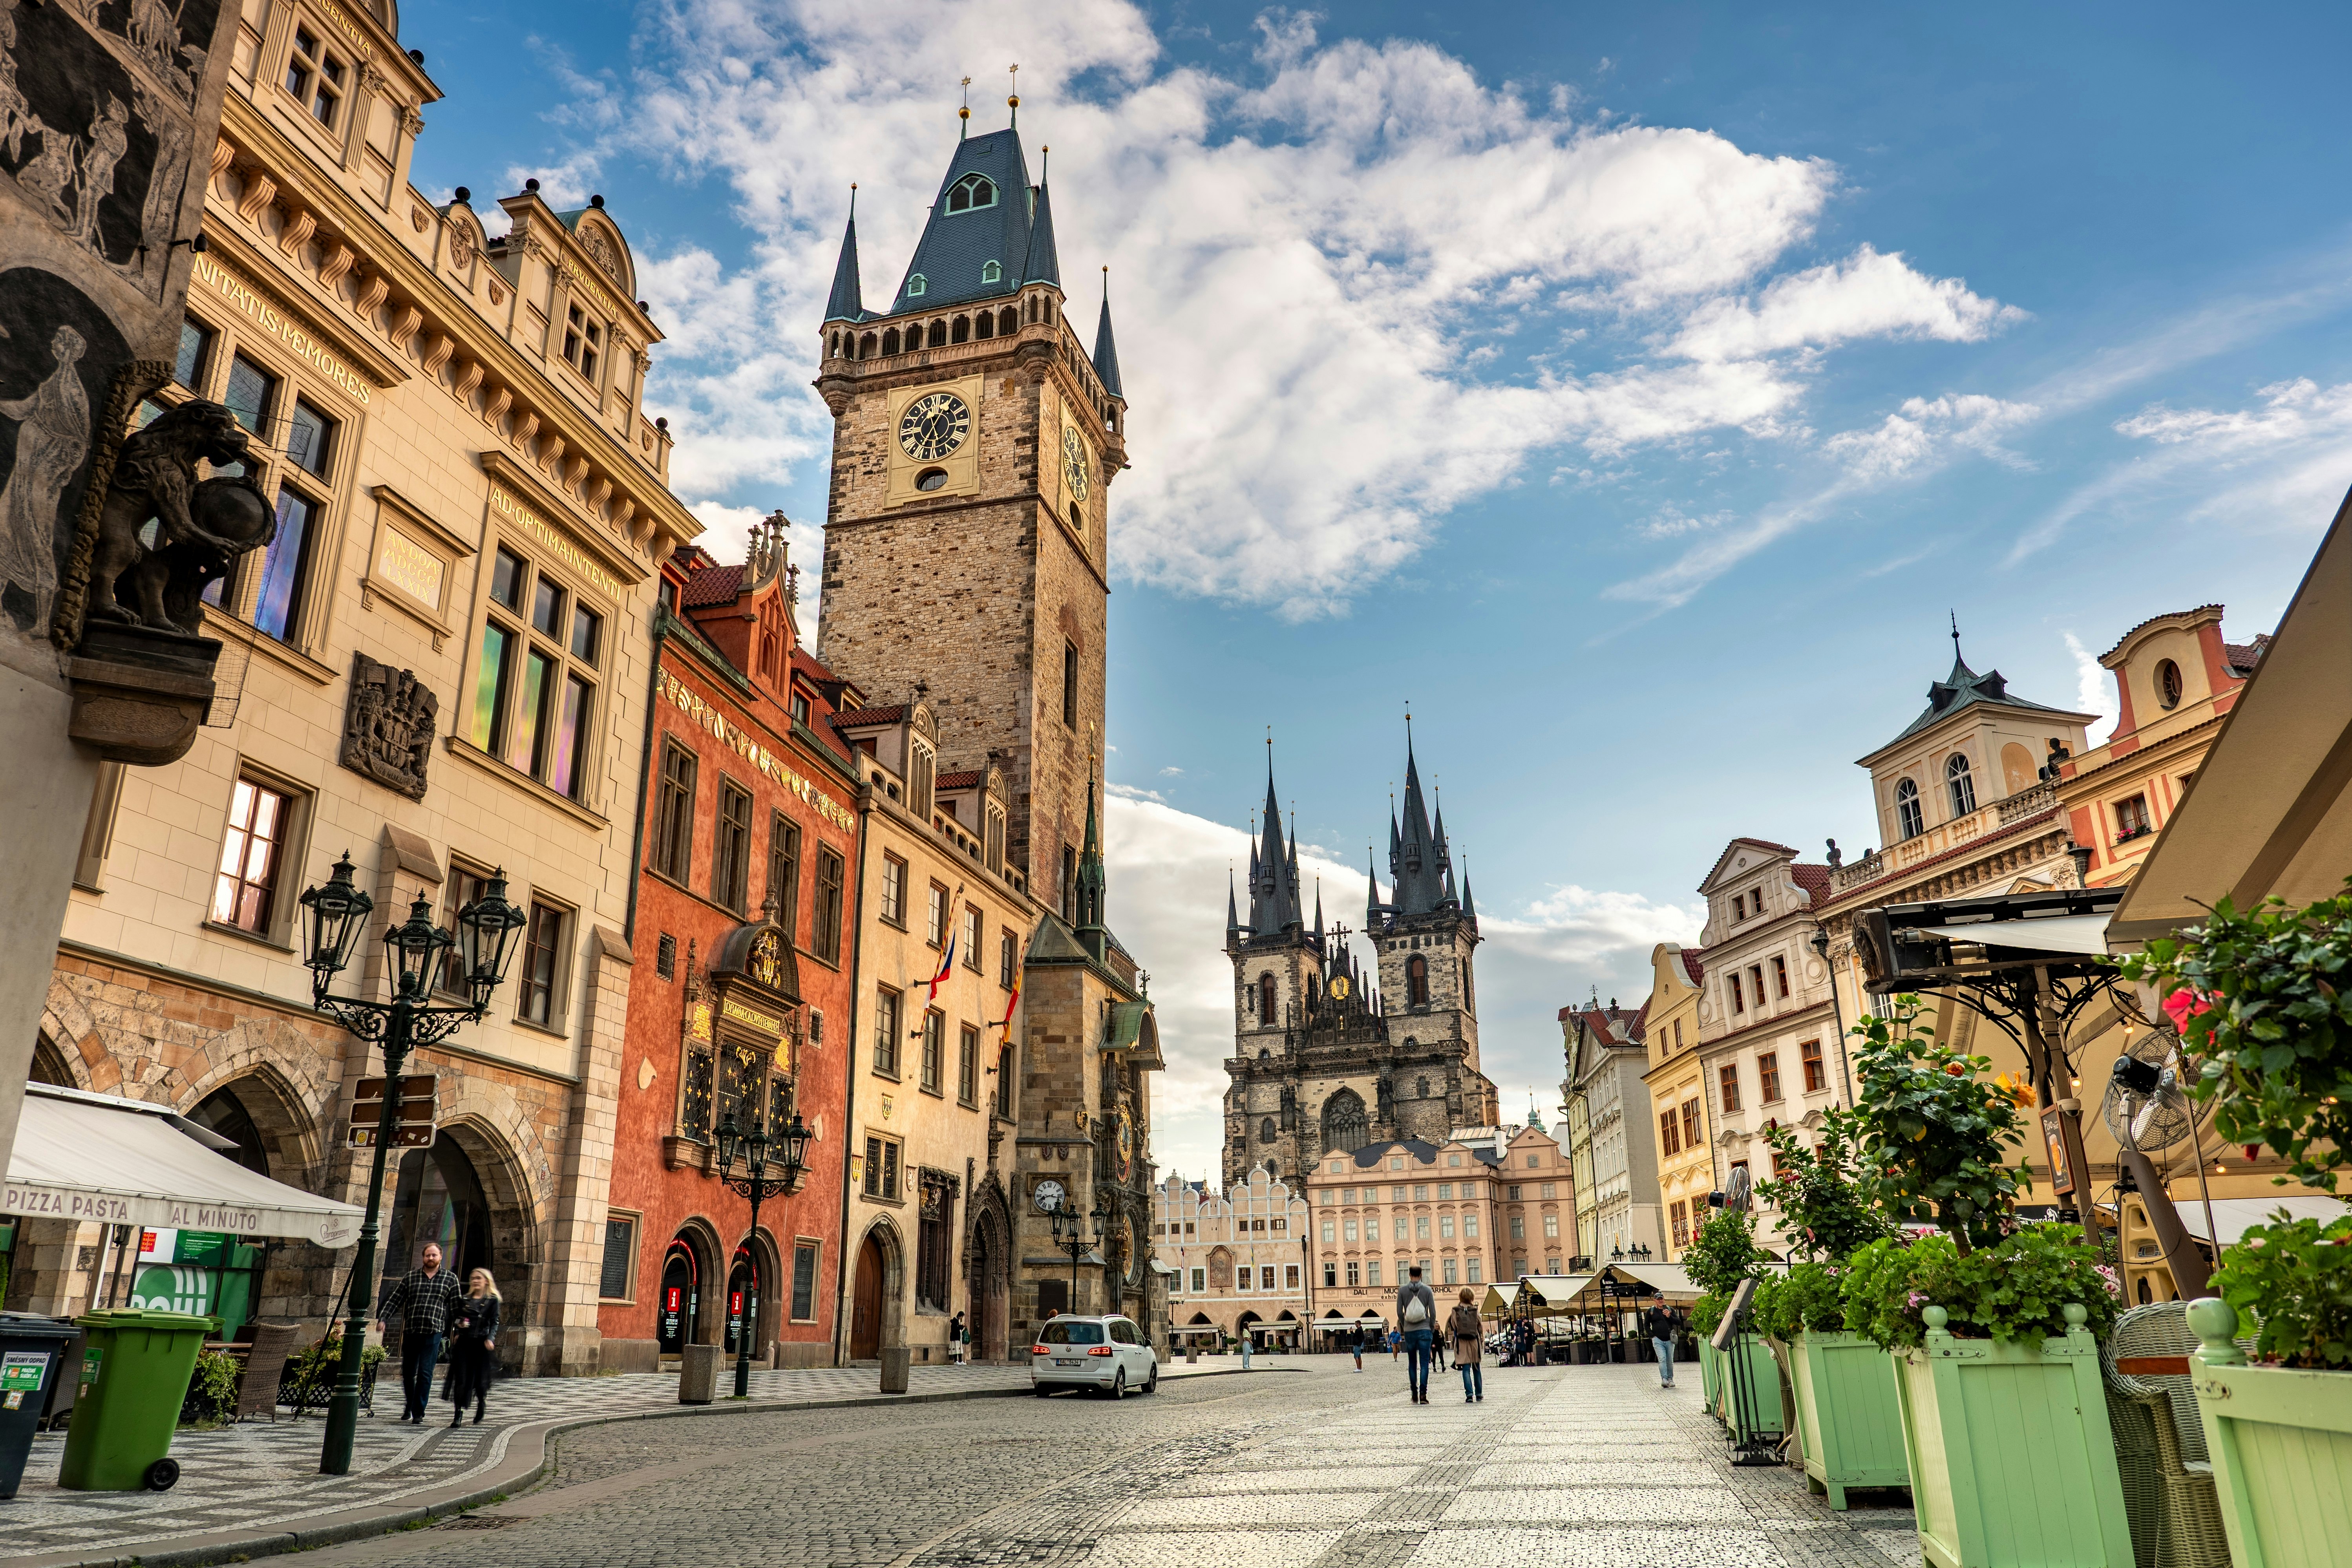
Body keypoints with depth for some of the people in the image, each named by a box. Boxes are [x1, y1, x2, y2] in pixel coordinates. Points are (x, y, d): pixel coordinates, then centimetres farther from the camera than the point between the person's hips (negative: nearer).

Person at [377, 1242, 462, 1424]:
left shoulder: (450, 1279, 6)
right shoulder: (410, 1277, 9)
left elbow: (457, 1307, 7)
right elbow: (395, 1300, 8)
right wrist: (382, 1319, -4)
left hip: (433, 1333, -2)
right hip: (410, 1332, 3)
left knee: (425, 1373, -6)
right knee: (408, 1372, 11)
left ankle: (419, 1413, 0)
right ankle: (408, 1407, 33)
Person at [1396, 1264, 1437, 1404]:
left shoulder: (1402, 1290, 0)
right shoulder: (1427, 1290, -1)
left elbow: (1399, 1312, 0)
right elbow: (1433, 1312, -2)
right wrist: (1432, 1329, 10)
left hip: (1409, 1331, 1)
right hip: (1425, 1330, -1)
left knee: (1412, 1363, 13)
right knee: (1424, 1364, 0)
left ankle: (1415, 1394, 15)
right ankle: (1423, 1394, -10)